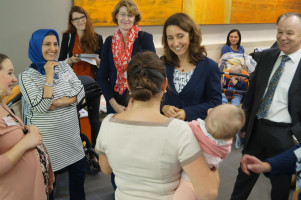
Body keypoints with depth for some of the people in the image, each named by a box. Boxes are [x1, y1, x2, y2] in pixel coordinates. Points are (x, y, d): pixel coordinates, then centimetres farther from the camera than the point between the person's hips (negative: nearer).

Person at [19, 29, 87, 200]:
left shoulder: (64, 66, 3)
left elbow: (80, 92, -5)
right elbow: (41, 107, -22)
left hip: (71, 132, 5)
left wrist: (57, 103, -19)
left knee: (79, 168, 17)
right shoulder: (27, 76, -11)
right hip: (47, 137, -5)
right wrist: (49, 75, -21)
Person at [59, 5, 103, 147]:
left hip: (92, 83, 0)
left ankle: (95, 148, 20)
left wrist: (97, 61, -13)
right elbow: (60, 61, 5)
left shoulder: (97, 38, 5)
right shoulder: (67, 37, 4)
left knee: (94, 116, 7)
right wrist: (71, 60, -14)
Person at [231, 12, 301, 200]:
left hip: (284, 135, -4)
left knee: (281, 184, 17)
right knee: (245, 173, 20)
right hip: (256, 128, 4)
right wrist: (244, 124, 10)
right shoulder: (267, 56, 2)